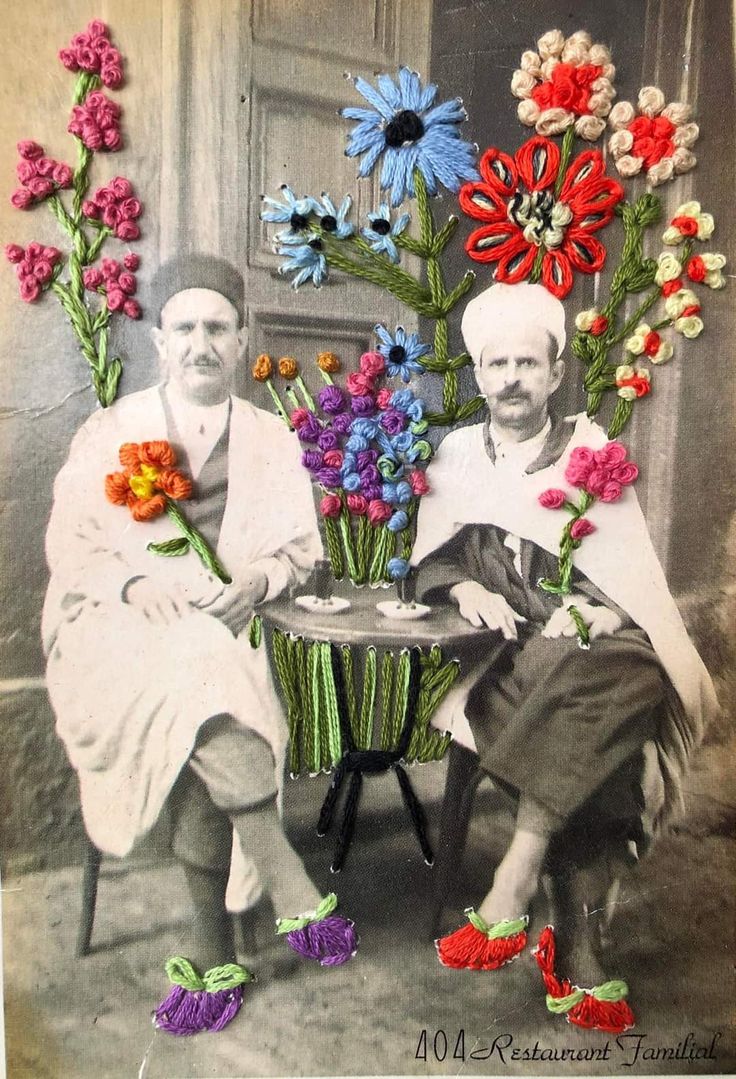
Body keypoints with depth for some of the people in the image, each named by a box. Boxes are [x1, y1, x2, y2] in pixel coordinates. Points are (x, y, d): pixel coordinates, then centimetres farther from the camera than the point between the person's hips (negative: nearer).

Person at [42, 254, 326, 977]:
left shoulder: (271, 440, 14)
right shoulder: (110, 433, 11)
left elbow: (302, 547, 13)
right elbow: (67, 542, 5)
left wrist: (258, 579, -11)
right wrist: (133, 583, -16)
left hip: (220, 632, 1)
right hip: (114, 628, -1)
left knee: (195, 721, -31)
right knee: (195, 672, -34)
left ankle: (211, 926, -19)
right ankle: (277, 865, -31)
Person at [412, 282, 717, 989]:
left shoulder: (589, 451, 10)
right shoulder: (457, 453, 13)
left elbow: (631, 572, 3)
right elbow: (429, 560, 11)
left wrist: (596, 609, -19)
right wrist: (463, 588, -11)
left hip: (582, 639, 0)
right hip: (495, 649, 0)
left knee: (629, 673, -35)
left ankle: (517, 873, -30)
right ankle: (578, 936, -18)